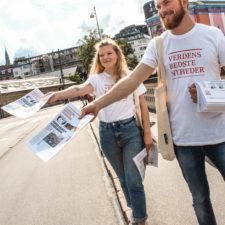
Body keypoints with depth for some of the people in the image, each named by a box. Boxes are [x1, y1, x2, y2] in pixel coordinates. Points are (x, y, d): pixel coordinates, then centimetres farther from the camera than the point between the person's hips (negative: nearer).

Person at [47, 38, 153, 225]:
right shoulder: (97, 79, 2)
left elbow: (143, 105, 3)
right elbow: (80, 89, -19)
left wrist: (147, 134, 0)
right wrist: (57, 95, -39)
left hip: (130, 130, -2)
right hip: (107, 133, 3)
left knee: (133, 180, -3)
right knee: (123, 177, 16)